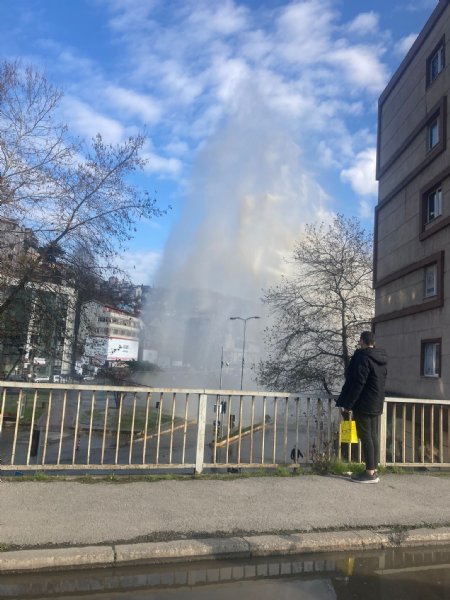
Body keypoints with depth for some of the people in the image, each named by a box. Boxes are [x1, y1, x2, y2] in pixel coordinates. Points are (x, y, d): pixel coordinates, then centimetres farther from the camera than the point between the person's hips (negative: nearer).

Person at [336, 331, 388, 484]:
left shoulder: (363, 358, -17)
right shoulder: (382, 359, 9)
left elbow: (357, 384, -20)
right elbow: (380, 383, 15)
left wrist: (347, 404, -15)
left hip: (363, 404, -9)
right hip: (376, 404, 9)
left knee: (365, 437, -4)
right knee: (373, 436, 12)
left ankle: (370, 473, -2)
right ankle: (374, 470, 17)